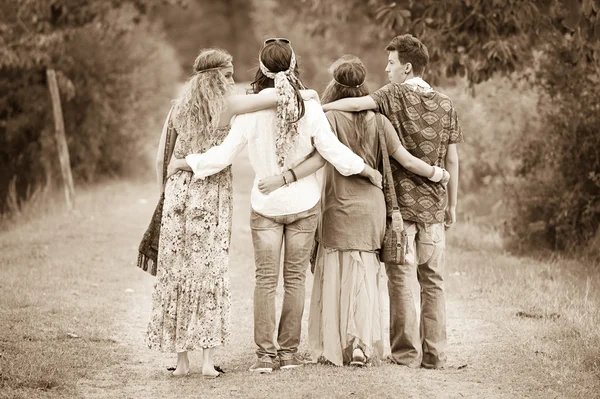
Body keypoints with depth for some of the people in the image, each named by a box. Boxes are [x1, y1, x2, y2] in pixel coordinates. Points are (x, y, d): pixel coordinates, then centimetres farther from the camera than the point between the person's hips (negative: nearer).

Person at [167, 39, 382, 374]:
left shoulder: (251, 109, -12)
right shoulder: (309, 108, -12)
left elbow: (225, 153, -10)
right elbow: (333, 151, -10)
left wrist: (187, 163, 5)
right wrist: (368, 170, 5)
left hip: (266, 204, 0)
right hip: (304, 203, 1)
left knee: (266, 279, 4)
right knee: (295, 277, 9)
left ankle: (266, 354, -1)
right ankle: (289, 351, 10)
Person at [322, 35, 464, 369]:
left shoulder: (396, 95, -6)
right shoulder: (446, 105, 7)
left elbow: (359, 103, -24)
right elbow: (452, 159, 7)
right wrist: (452, 204, 14)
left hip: (400, 203, -4)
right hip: (433, 205, 4)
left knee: (402, 279, 0)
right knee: (433, 280, 8)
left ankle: (407, 352, 1)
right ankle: (435, 353, 8)